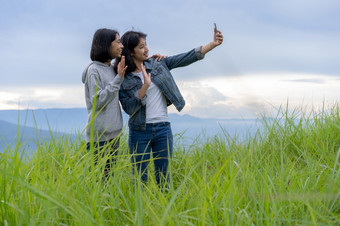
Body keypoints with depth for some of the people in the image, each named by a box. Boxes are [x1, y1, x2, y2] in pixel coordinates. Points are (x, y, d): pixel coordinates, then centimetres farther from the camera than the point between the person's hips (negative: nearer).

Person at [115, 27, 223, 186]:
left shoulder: (157, 64, 6)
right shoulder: (123, 79, -3)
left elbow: (185, 59, -1)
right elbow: (128, 108, -11)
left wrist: (213, 44, -11)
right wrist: (145, 86, -21)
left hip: (163, 129, 3)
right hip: (139, 131, -2)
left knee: (163, 177, 6)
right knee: (139, 178, 2)